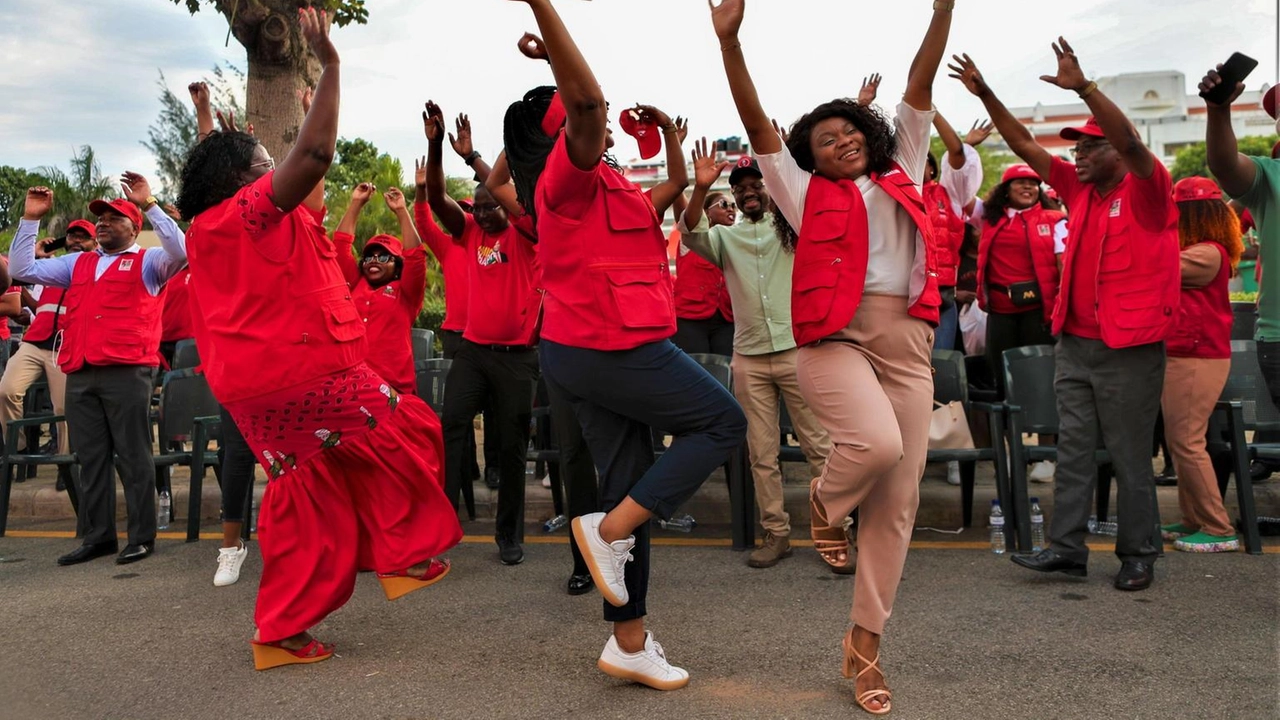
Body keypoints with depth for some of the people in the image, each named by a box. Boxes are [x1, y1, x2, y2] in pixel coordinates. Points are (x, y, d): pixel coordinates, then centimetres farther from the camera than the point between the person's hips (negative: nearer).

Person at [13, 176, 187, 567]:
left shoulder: (147, 263, 6)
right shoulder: (77, 263, 23)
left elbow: (180, 251, -14)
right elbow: (23, 269, 21)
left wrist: (149, 204, -14)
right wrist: (30, 219, 15)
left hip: (127, 373, -6)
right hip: (80, 376, 6)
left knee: (132, 456, -2)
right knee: (91, 458, 8)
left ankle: (142, 536, 4)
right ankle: (98, 536, 16)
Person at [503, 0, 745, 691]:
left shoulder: (606, 186, 19)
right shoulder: (569, 173, -11)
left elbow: (676, 184, 36)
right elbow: (586, 98, -31)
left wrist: (668, 129, 30)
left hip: (588, 350, 10)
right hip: (614, 346, -10)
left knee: (629, 486, 10)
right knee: (722, 421, 2)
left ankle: (629, 644, 18)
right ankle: (609, 528, -3)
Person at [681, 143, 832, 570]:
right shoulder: (726, 237, 12)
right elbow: (691, 235, -7)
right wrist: (701, 188, -23)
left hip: (797, 350, -2)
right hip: (749, 357, 2)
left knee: (818, 444, -1)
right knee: (761, 453, 6)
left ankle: (833, 532, 6)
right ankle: (776, 533, 16)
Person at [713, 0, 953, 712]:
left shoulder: (902, 176, 21)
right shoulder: (807, 195, 13)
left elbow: (920, 87, 19)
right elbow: (757, 123, 6)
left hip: (908, 344, 4)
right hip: (835, 339, -3)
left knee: (898, 501, 1)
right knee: (878, 441, -32)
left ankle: (866, 643, 15)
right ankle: (826, 503, 5)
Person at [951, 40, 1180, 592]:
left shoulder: (1146, 191, -6)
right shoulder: (1079, 190, 10)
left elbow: (1130, 142, -25)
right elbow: (1024, 145, 9)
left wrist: (1084, 87, -33)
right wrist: (985, 95, 3)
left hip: (1130, 348, -6)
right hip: (1074, 344, 6)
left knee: (1130, 458, 4)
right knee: (1073, 451, 6)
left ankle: (1137, 555, 16)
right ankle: (1067, 547, 11)